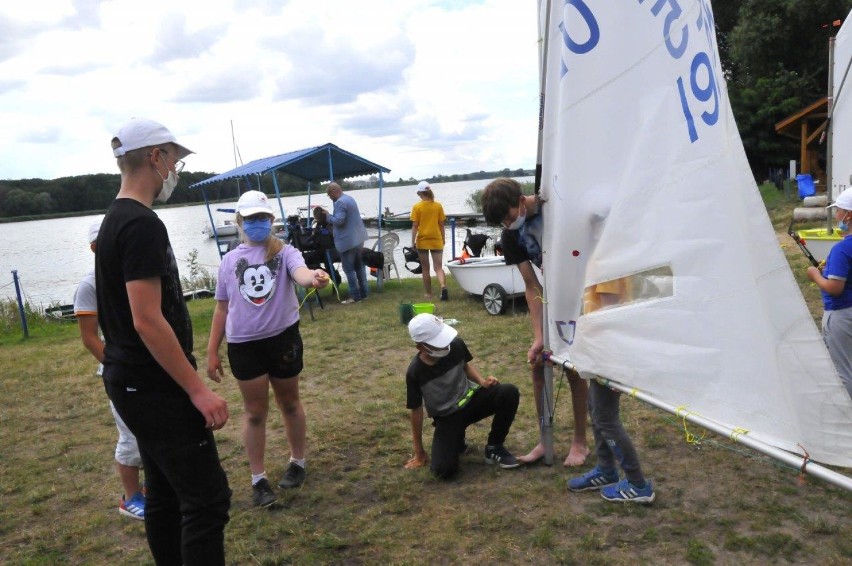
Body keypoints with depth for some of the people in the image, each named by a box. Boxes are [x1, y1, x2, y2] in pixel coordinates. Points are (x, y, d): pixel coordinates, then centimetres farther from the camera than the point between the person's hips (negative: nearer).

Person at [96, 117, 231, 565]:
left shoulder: (114, 221, 13)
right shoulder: (142, 225, -19)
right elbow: (148, 321, -25)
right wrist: (198, 390, -22)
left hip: (132, 382, 11)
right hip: (155, 388, -11)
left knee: (165, 495, 19)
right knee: (208, 498, -5)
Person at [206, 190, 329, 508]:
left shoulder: (284, 252, -6)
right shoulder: (230, 260, 3)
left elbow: (300, 272, -30)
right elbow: (222, 307, 8)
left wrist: (314, 277, -55)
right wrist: (212, 352, 7)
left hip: (283, 338, -1)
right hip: (243, 345, 2)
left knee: (289, 404, 16)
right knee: (255, 412, 9)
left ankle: (297, 463, 35)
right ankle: (258, 480, 21)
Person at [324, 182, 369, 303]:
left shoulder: (340, 203, -18)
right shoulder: (349, 198, 14)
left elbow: (338, 221, -25)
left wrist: (327, 215, -9)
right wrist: (329, 215, 19)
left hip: (348, 241, -10)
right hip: (358, 237, 10)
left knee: (349, 269, -3)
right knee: (360, 266, 14)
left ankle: (355, 296, -1)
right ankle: (363, 293, 20)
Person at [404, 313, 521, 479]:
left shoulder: (456, 345, -16)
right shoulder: (415, 372, -22)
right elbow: (416, 410, -9)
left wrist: (482, 381, -13)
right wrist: (419, 452, -1)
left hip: (470, 399, 3)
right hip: (447, 417, -3)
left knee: (509, 393, -25)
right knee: (443, 470, -25)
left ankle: (494, 448, -3)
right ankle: (456, 440, 14)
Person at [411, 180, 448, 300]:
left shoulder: (417, 207, -6)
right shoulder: (438, 206, 1)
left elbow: (415, 226, -8)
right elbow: (441, 224, 4)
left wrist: (413, 242, -2)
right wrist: (443, 239, 15)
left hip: (422, 241, -1)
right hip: (436, 241, 1)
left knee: (425, 269, 11)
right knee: (438, 267, 3)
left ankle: (429, 294, 17)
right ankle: (443, 286, -23)